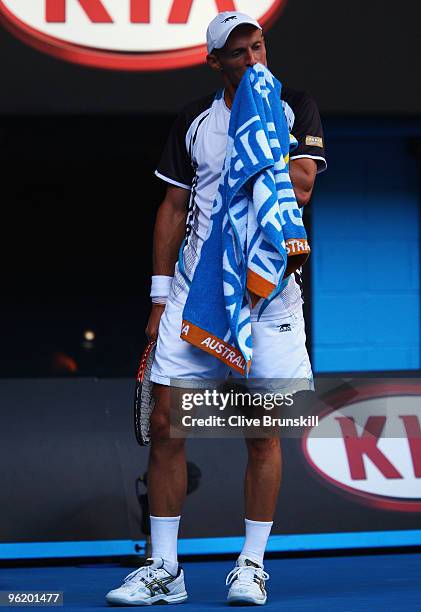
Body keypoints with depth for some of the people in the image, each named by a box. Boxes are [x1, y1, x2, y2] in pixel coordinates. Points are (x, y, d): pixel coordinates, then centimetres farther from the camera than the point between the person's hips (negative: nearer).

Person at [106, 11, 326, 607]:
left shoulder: (295, 107, 4)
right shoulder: (193, 121, 11)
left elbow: (300, 188, -9)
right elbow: (174, 207, 14)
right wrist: (161, 294, 9)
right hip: (193, 288, 2)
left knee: (262, 432, -2)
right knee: (165, 424, -3)